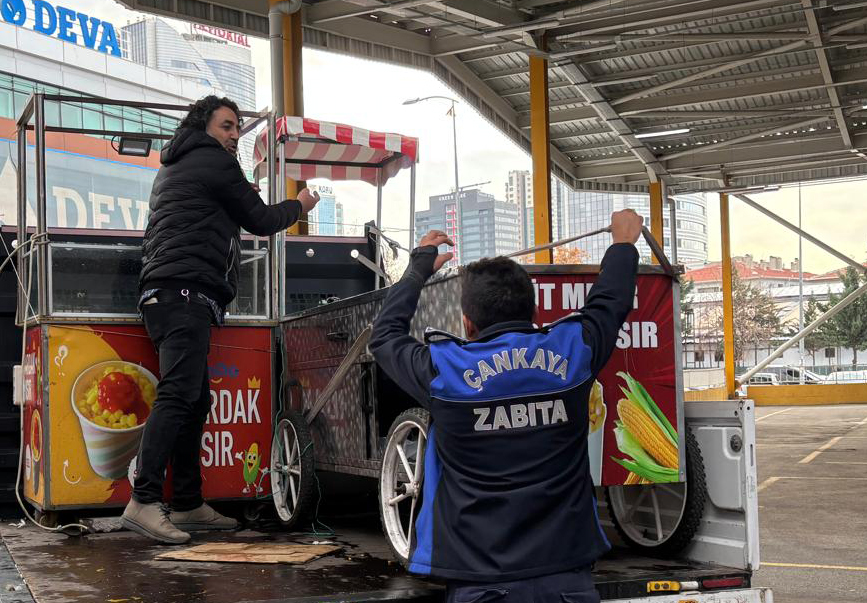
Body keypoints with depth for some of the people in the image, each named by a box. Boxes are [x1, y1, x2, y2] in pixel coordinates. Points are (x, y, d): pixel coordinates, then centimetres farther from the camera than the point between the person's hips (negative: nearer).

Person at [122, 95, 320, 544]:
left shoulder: (172, 168, 29)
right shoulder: (215, 162, 1)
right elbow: (260, 221, 5)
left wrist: (239, 196, 32)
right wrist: (299, 205, 22)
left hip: (164, 294, 10)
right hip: (186, 292, -10)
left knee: (196, 400, 9)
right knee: (178, 394, -19)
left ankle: (187, 504, 10)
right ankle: (143, 502, -26)